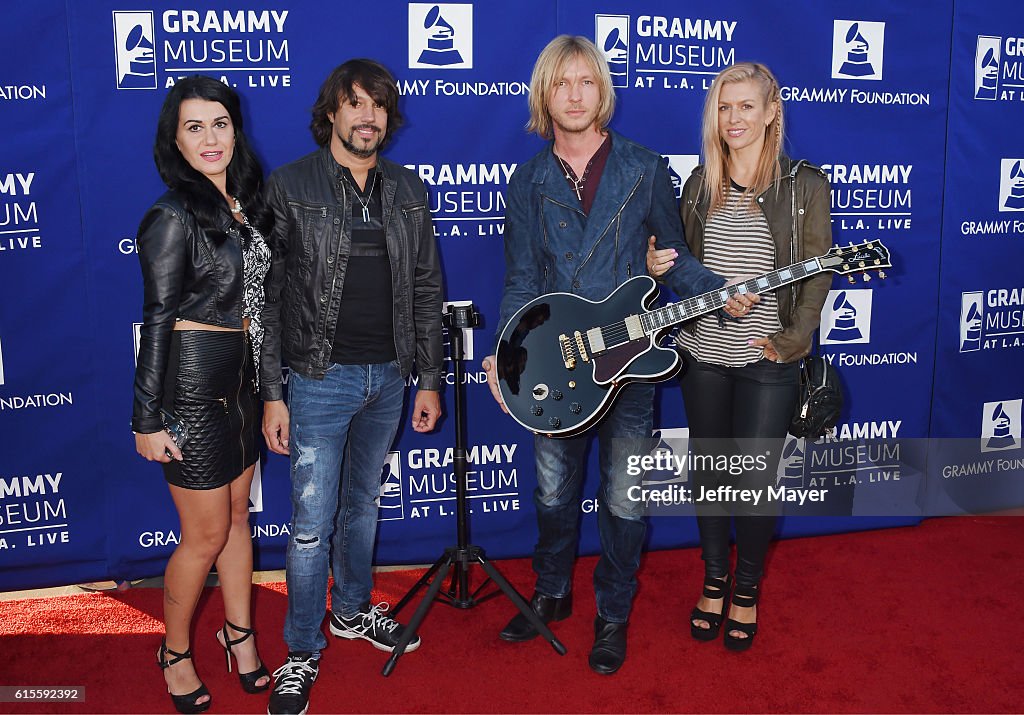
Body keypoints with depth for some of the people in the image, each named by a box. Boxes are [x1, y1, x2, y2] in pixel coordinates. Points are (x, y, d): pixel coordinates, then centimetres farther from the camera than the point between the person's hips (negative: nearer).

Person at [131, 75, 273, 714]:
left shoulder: (247, 203, 8)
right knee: (206, 535, 4)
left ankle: (240, 633, 36)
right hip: (192, 385, -7)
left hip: (242, 380, 7)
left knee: (238, 515, 18)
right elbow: (158, 321, -15)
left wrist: (267, 389, 15)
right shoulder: (173, 216, -14)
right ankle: (176, 651, 28)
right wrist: (148, 420, -13)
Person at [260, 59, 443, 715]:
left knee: (363, 502, 19)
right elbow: (266, 296, -7)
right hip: (321, 377, -4)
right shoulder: (289, 187, -5)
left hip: (389, 377, 4)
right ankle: (304, 652, 18)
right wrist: (272, 394, -10)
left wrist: (430, 378, 6)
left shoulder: (408, 191, 7)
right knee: (313, 523, 0)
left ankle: (351, 609, 40)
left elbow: (427, 290, 9)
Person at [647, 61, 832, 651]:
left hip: (768, 361, -3)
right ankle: (715, 579, 33)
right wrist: (661, 266, -9)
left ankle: (747, 590, 26)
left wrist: (791, 342, -13)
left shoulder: (805, 185, -4)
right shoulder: (701, 183, 7)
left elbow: (819, 275, -4)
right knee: (709, 472, 13)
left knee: (755, 480, 3)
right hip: (703, 355, 4)